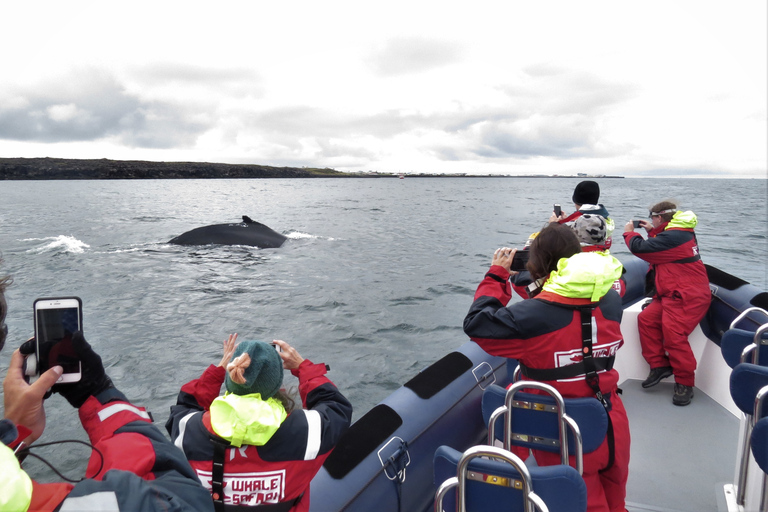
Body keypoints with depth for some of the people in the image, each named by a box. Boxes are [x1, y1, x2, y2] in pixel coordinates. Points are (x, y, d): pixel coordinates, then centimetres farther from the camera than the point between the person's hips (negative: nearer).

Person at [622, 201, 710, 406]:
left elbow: (640, 248, -19)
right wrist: (652, 231, 19)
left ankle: (685, 383, -7)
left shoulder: (673, 237, -20)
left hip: (688, 296, -11)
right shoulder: (679, 232, 13)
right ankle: (659, 365, 8)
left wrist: (629, 232, 0)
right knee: (646, 319, 2)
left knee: (673, 333, -20)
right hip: (671, 294, 11)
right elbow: (661, 246, 30)